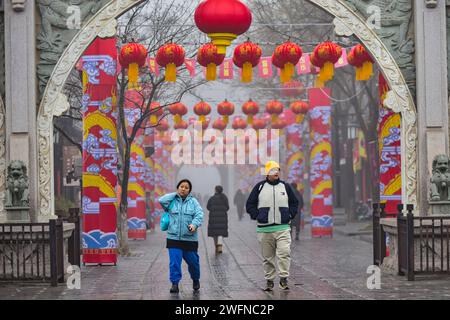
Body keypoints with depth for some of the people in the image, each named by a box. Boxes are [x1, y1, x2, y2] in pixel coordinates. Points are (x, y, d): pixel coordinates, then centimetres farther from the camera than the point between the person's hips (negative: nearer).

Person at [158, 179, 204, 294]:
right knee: (174, 262, -8)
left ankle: (196, 280, 37)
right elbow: (161, 200, -12)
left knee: (193, 261, 13)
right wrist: (175, 194, -6)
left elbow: (199, 215, -8)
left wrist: (194, 224, -27)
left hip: (190, 238, 0)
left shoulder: (193, 202, 2)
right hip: (174, 238, 0)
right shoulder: (172, 201, 4)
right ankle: (175, 284, -1)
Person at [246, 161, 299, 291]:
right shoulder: (259, 187, 5)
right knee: (268, 257, 6)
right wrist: (257, 216, -2)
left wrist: (290, 216, 5)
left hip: (283, 228, 0)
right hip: (264, 229, 0)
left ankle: (283, 278, -11)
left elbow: (294, 203, 18)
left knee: (284, 253, -16)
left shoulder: (285, 186, 9)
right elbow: (250, 204, 9)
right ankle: (269, 281, 14)